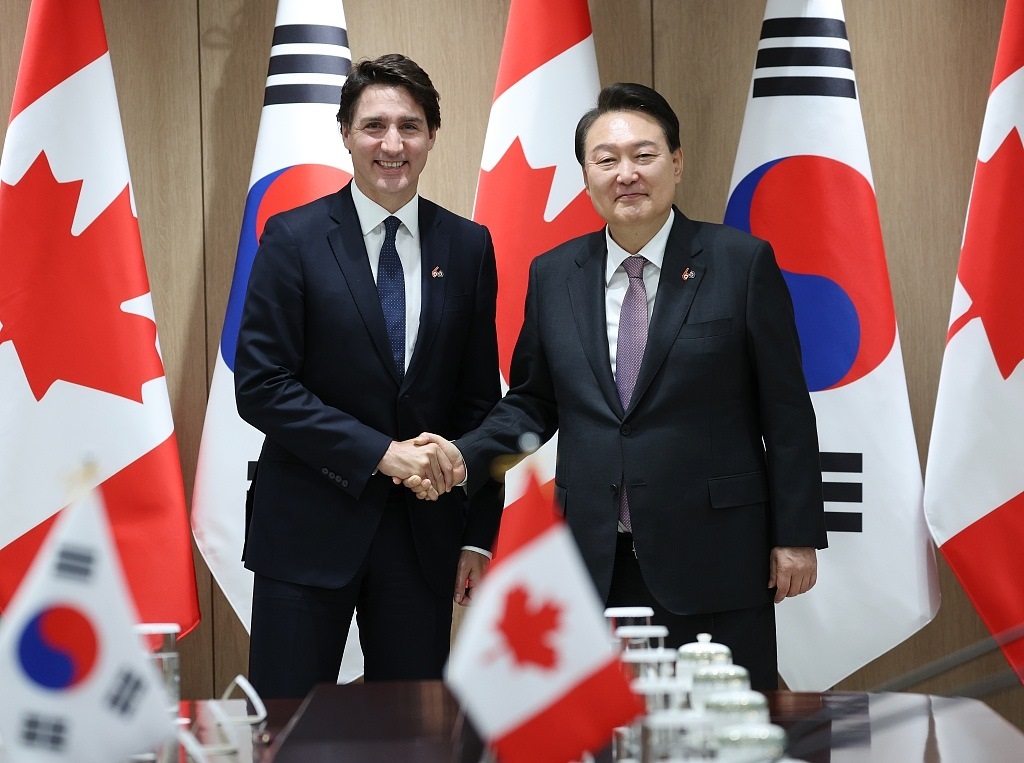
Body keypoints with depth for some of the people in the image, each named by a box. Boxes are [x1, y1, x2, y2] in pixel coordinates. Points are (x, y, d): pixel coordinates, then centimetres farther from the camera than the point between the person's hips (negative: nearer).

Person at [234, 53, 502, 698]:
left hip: (424, 533, 3)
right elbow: (261, 385, -9)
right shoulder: (294, 239, -4)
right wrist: (379, 452, -16)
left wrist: (478, 535, 4)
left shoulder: (468, 247, 6)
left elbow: (480, 398, 8)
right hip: (310, 529, -3)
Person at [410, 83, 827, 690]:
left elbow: (786, 412, -1)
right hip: (596, 564, 3)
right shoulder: (553, 276, 9)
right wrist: (465, 457, -3)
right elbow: (531, 404, 15)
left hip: (713, 557, -2)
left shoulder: (741, 263, -1)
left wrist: (796, 535, -3)